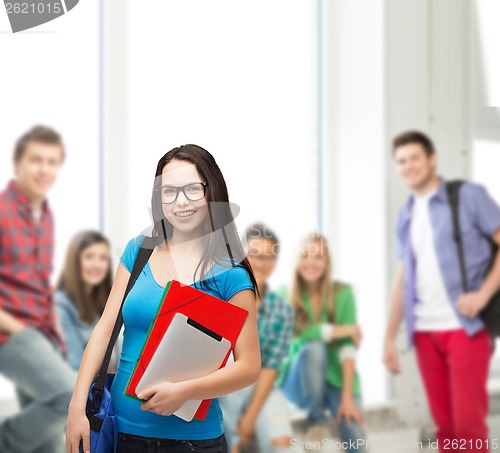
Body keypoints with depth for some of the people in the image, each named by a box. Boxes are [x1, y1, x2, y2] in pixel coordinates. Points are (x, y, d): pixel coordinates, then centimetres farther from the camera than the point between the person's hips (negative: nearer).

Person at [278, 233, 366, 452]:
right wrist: (343, 329, -17)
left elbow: (347, 345, -12)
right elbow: (297, 332, -23)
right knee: (314, 348, -33)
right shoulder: (284, 294, -6)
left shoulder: (343, 292, -4)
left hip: (338, 378, 0)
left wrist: (347, 396, -21)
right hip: (299, 381, 0)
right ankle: (316, 421, -14)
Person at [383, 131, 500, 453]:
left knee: (468, 423, -8)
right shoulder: (406, 216, 15)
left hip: (464, 327, -5)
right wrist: (390, 338, 14)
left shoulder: (469, 196, -1)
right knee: (445, 424, 7)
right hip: (425, 332, 5)